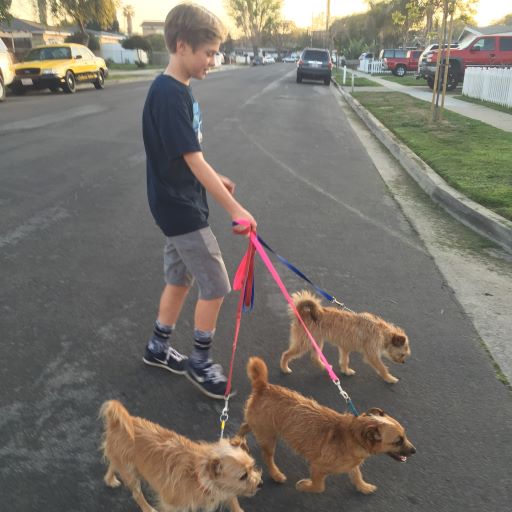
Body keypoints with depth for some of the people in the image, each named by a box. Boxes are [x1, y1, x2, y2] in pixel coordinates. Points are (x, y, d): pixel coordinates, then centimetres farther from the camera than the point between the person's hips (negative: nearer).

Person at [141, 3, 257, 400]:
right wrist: (235, 209, -26)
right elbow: (193, 161, -26)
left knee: (180, 278, 19)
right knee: (216, 287, -1)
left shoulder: (179, 90, 8)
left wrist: (217, 178, 22)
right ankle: (200, 362, 18)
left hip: (181, 205, 10)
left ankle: (159, 347, 36)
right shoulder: (168, 95, -21)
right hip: (181, 209, -9)